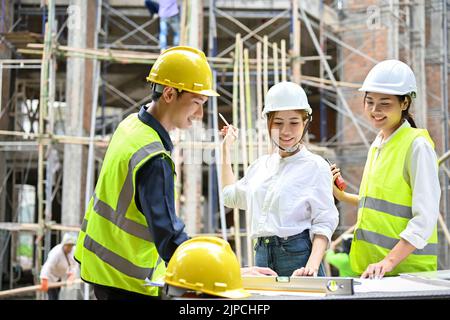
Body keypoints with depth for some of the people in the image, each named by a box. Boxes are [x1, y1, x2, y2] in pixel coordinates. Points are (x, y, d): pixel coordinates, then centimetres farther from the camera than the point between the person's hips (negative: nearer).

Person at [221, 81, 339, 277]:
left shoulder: (316, 167, -4)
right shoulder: (261, 165, 13)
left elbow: (324, 224, -8)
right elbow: (231, 196, 30)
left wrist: (312, 266, -24)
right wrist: (226, 148, 30)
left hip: (298, 255, -5)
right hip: (262, 255, 5)